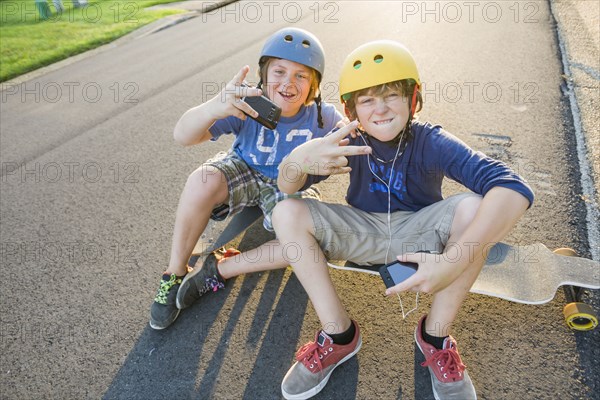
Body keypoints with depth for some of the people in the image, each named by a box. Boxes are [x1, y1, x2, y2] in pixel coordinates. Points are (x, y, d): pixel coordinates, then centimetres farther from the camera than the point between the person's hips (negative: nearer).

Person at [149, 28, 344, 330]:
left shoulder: (321, 116, -18)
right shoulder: (248, 104, -24)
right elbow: (183, 136, -33)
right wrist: (212, 108, -56)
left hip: (288, 189, 1)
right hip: (243, 171, -1)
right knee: (203, 181, -34)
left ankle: (219, 270, -13)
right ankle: (175, 274, -11)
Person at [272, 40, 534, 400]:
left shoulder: (431, 143, -22)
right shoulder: (349, 143, -15)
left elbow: (515, 190, -35)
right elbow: (286, 187, -21)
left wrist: (454, 261, -46)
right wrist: (298, 160, -48)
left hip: (418, 233, -1)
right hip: (363, 232, 2)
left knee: (474, 207, -32)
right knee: (287, 213, -19)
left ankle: (435, 336, -11)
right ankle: (339, 334, -10)